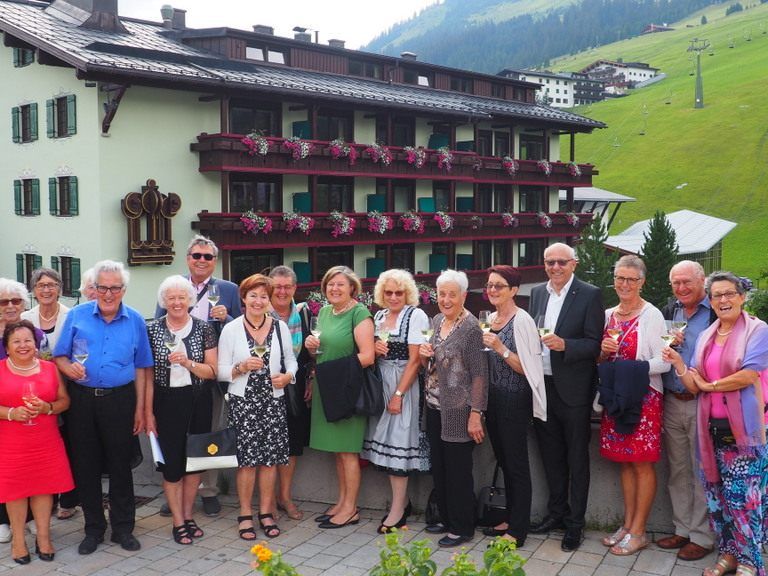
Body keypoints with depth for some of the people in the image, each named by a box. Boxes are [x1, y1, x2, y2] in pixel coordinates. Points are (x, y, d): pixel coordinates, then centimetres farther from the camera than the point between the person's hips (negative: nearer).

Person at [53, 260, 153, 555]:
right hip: (82, 400, 1)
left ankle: (123, 528, 20)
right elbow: (60, 356, 3)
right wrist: (69, 368, -21)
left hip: (120, 400, 0)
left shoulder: (135, 320, 3)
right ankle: (93, 528, 23)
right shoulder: (77, 315, 1)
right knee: (85, 465, 7)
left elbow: (141, 368, 6)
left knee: (120, 465, 6)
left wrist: (140, 408, 3)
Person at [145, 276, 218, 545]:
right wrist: (148, 412, -4)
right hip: (166, 402, -1)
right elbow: (148, 374, -1)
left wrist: (188, 363, -18)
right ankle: (178, 522, 15)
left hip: (198, 402, 1)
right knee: (171, 462, 2)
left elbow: (212, 372, 0)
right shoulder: (152, 329, -1)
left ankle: (188, 516, 26)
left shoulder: (204, 328, 1)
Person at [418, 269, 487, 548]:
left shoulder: (470, 327, -15)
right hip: (434, 407, 7)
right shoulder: (437, 320, 7)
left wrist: (476, 414, -18)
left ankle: (462, 528, 17)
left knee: (458, 470, 3)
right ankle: (446, 518, 31)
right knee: (439, 467, 16)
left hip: (458, 411, -7)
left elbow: (479, 374, -15)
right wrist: (424, 354, -4)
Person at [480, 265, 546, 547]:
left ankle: (518, 529, 10)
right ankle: (510, 519, 29)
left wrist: (500, 348, -26)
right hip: (494, 398, 8)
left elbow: (526, 367, -16)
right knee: (503, 460, 16)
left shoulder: (521, 321, -14)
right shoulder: (491, 319, 10)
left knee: (516, 463, 1)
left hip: (515, 401, -8)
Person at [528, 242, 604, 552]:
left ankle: (575, 523, 19)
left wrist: (564, 344, -27)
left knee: (577, 458, 7)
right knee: (551, 454, 18)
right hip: (541, 385, 6)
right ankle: (556, 512, 34)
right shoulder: (537, 293, 8)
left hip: (573, 389, -5)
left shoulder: (590, 295, -9)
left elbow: (595, 344, -13)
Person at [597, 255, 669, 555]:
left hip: (643, 397, -6)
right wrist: (604, 352, -4)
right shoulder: (608, 315, 10)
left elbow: (663, 363, -12)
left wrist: (630, 368, -22)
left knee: (642, 464, 1)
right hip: (615, 396, 6)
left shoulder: (651, 315, -8)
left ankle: (638, 532, 10)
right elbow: (601, 360, 17)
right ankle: (627, 525, 22)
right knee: (625, 462, 12)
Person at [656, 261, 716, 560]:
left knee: (703, 473, 3)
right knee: (678, 471, 14)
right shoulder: (667, 312, 10)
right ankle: (683, 529, 26)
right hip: (672, 403, 5)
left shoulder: (718, 312, -8)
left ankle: (702, 536, 15)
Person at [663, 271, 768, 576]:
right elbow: (694, 387, 9)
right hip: (713, 427, 6)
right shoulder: (705, 337, 12)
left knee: (743, 495, -4)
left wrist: (709, 385, -5)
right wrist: (678, 364, -8)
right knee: (717, 492, 11)